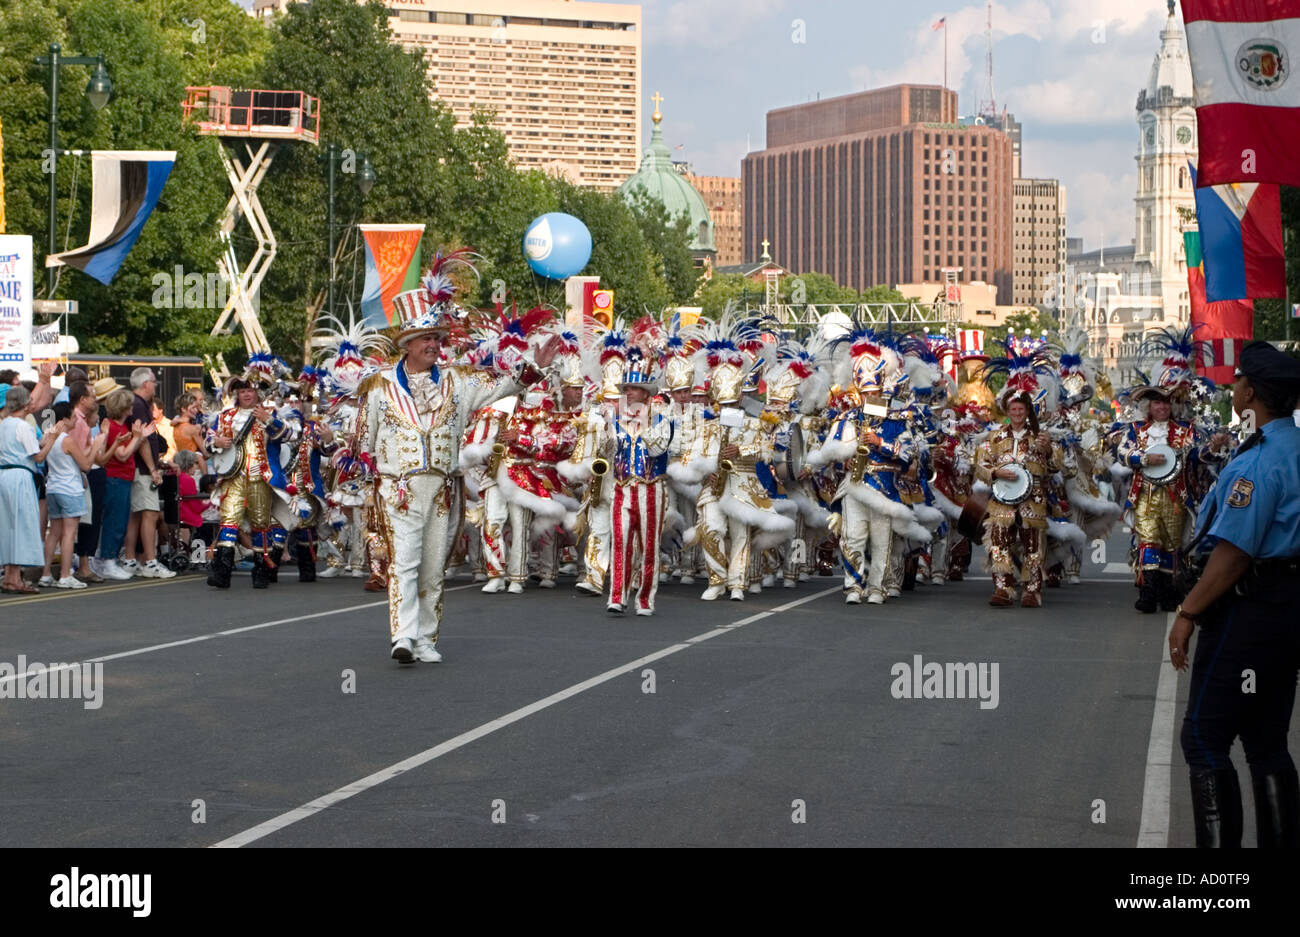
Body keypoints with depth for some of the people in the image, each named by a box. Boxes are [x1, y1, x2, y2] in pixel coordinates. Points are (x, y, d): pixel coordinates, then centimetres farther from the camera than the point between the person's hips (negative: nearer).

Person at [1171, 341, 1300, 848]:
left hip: (1250, 611, -9)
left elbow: (1234, 554, -22)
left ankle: (1220, 843, -6)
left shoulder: (1258, 462, -19)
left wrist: (1188, 613, -16)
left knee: (1204, 739, -4)